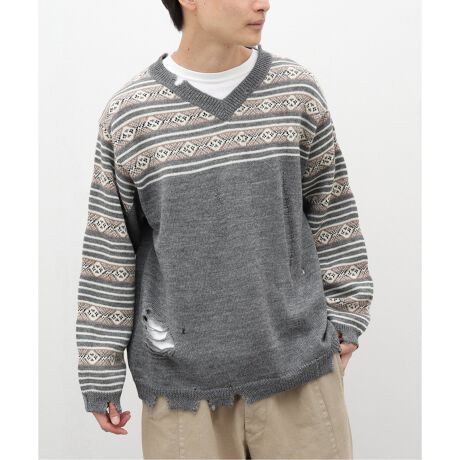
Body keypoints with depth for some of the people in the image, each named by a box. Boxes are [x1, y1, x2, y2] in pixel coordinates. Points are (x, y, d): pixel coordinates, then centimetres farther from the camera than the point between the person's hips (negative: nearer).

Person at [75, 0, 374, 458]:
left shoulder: (297, 91, -3)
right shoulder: (128, 114, -7)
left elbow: (330, 206, 7)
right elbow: (109, 249, -3)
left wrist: (345, 316, 8)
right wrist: (101, 377, 0)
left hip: (294, 364, 2)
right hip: (183, 374, -1)